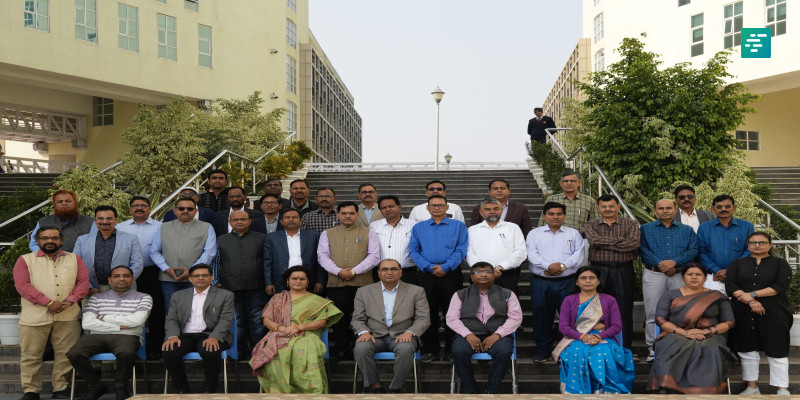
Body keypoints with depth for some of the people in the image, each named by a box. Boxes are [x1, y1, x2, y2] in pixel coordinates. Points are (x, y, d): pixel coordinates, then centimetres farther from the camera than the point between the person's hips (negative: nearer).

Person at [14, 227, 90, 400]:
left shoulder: (74, 259, 14)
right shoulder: (25, 260, 7)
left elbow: (83, 282, 7)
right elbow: (22, 285, -5)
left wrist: (70, 300, -11)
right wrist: (48, 303, -15)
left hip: (68, 316, 2)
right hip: (34, 316, -1)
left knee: (65, 354, 2)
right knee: (31, 355, 2)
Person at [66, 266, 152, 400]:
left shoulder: (143, 298, 11)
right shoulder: (97, 298, 17)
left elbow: (136, 320, -6)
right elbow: (87, 323, 2)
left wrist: (105, 318, 2)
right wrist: (119, 327, -4)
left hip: (127, 337, -2)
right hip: (97, 336, 2)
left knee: (126, 353, -38)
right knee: (74, 353, -27)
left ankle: (121, 387, -7)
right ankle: (96, 387, 0)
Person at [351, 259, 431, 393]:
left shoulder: (416, 291, 10)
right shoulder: (364, 291, 13)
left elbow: (423, 319, 3)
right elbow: (357, 319, 10)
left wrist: (409, 332, -16)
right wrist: (364, 332, -12)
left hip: (401, 336, -1)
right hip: (374, 336, 1)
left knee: (405, 349, -35)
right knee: (361, 347, -31)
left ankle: (396, 388, -17)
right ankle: (375, 386, -16)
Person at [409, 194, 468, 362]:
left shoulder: (458, 226, 8)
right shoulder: (418, 227, 13)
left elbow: (461, 249, -3)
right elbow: (413, 250, 4)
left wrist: (446, 267, -14)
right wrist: (429, 267, -9)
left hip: (451, 274, -1)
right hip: (427, 274, 2)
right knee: (428, 312, 4)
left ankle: (452, 348, 11)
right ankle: (429, 349, 14)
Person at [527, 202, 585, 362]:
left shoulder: (574, 234, 13)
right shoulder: (534, 233, 11)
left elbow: (578, 254, 0)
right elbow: (532, 254, -3)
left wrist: (562, 266, -15)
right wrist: (549, 266, -17)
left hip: (566, 282, 0)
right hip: (540, 282, 0)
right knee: (541, 315, 2)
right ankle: (543, 349, 14)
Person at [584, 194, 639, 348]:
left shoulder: (630, 224, 7)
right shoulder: (591, 225, 9)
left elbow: (634, 243, -11)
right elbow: (594, 240, -11)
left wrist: (605, 244, -11)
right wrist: (620, 240, -10)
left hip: (623, 271, 0)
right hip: (599, 270, 1)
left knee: (624, 310, 2)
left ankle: (624, 348, 12)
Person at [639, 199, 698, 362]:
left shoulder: (687, 230, 15)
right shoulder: (645, 229, 11)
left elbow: (693, 250, 1)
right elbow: (643, 250, -2)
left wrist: (674, 262, -13)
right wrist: (661, 264, -13)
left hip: (679, 275, 1)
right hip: (653, 275, -1)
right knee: (652, 313, -2)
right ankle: (652, 347, 6)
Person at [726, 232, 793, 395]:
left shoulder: (780, 264, 6)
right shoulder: (737, 263, 11)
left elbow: (781, 286, -8)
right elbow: (730, 285, -1)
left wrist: (752, 294, -15)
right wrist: (751, 302, -15)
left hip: (773, 314, -2)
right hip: (744, 313, 2)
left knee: (777, 351, -2)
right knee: (748, 350, 7)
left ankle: (783, 389, 7)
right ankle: (752, 387, 18)